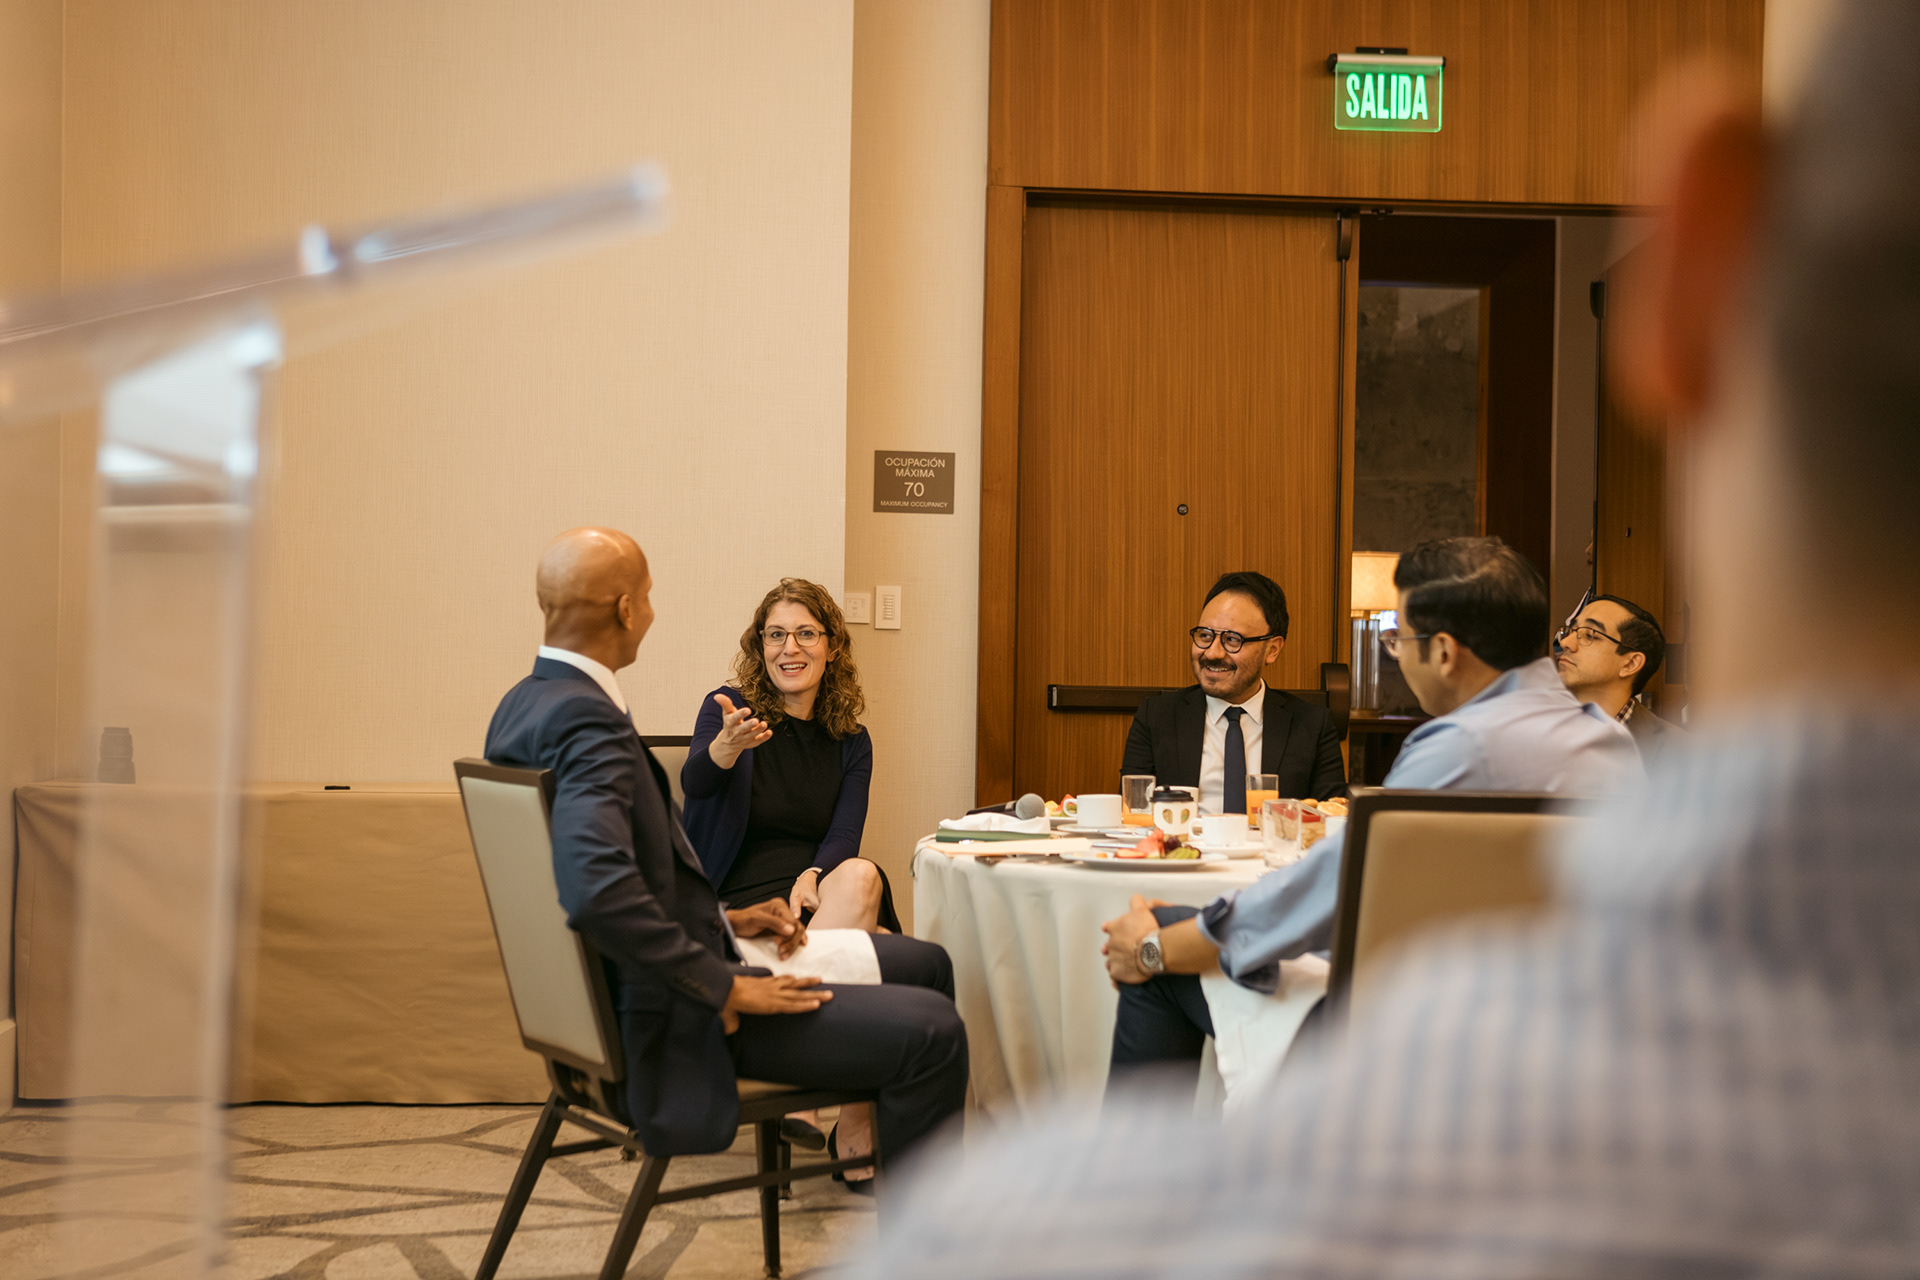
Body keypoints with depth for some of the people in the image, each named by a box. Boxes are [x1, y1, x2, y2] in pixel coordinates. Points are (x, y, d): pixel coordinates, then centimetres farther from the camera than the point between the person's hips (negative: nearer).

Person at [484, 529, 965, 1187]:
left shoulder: (526, 704, 9)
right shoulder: (584, 720, -24)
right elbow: (598, 889, -38)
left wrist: (717, 920, 12)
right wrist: (727, 987, -27)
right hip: (672, 1019, -11)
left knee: (925, 965, 17)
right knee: (930, 1032, -16)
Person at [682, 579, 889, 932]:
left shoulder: (852, 742, 16)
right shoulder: (728, 710, 6)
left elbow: (844, 837, 4)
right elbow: (695, 784, -14)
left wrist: (812, 876, -20)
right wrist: (727, 745, -38)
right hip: (740, 900, -5)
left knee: (860, 874, -32)